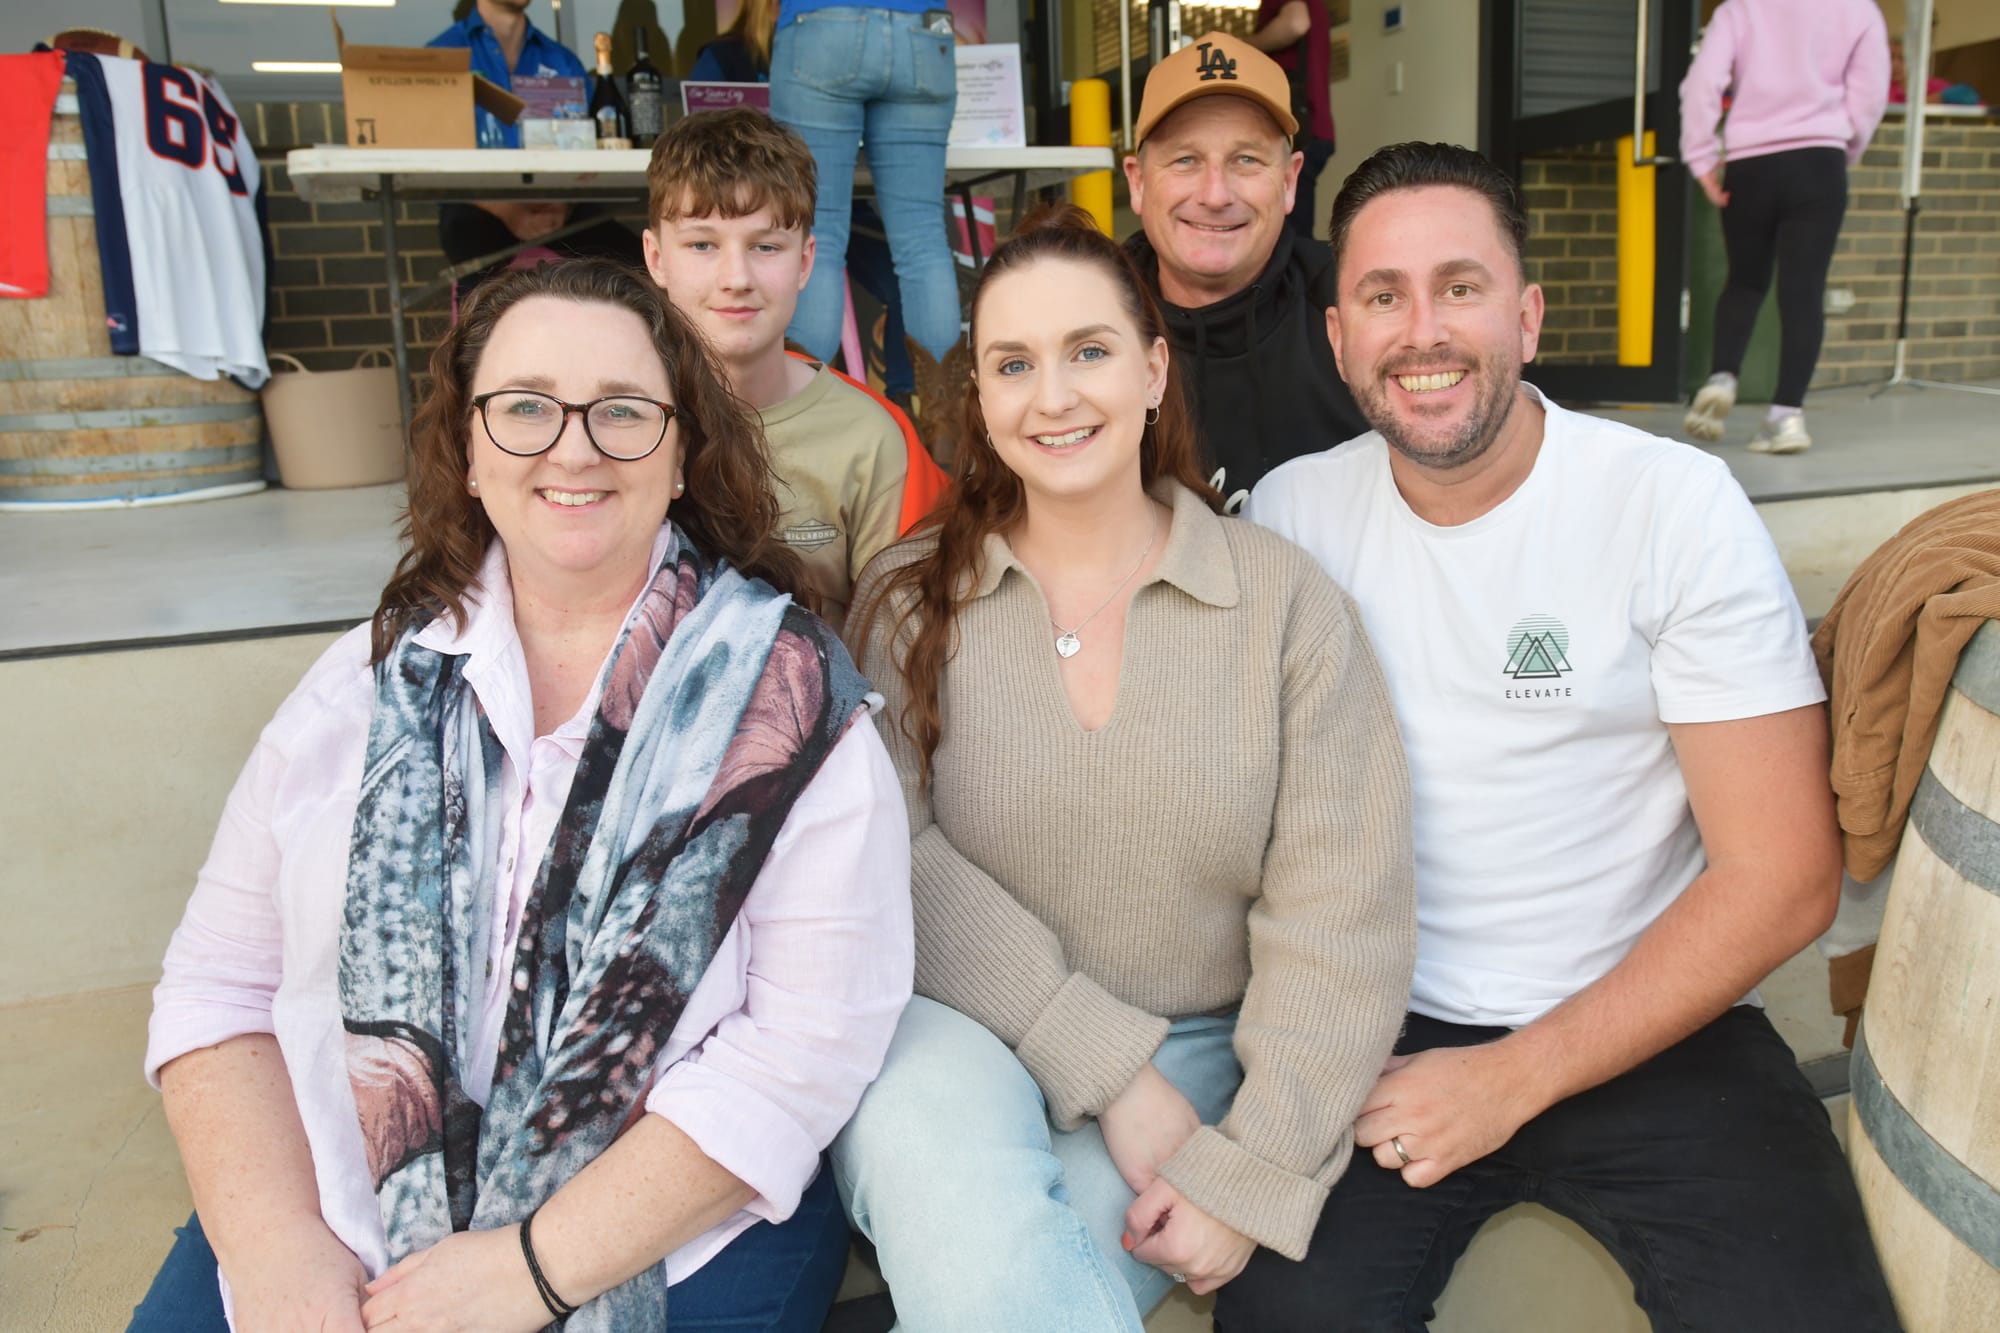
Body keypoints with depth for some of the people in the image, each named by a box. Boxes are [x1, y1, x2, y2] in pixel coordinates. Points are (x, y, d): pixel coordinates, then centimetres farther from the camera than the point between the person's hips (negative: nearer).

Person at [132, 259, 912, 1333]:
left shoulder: (785, 693, -7)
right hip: (335, 1230, 3)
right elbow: (223, 984, 5)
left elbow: (811, 1038, -13)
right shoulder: (371, 677, 5)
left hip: (674, 1240, -2)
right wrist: (277, 1242, -9)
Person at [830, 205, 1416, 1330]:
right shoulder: (910, 602, 2)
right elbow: (894, 864, -9)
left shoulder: (1285, 599, -1)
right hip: (962, 1039, 1)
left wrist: (1250, 1175, -13)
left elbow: (1341, 917, -5)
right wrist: (1108, 1067, -16)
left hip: (1198, 1059, 0)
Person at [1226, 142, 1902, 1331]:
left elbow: (1784, 877, -9)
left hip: (1649, 1026, 0)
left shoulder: (1679, 505, -8)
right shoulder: (1292, 510, 0)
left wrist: (1514, 1077, -12)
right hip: (1379, 1023, 1)